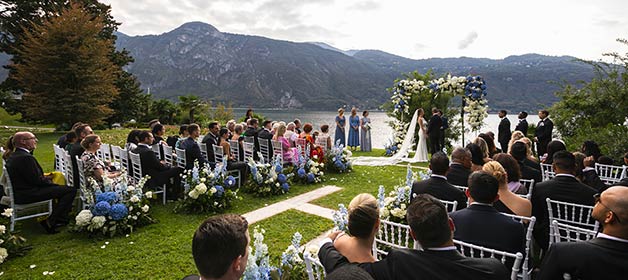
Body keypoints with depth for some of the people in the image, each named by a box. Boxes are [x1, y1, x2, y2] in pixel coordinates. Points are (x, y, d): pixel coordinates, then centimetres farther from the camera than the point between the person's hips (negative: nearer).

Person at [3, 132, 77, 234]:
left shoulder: (13, 155, 10)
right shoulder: (26, 157, -22)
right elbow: (37, 181, -21)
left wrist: (46, 178, 6)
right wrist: (51, 182, -3)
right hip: (28, 196, -11)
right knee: (71, 190, -15)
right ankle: (50, 222, -9)